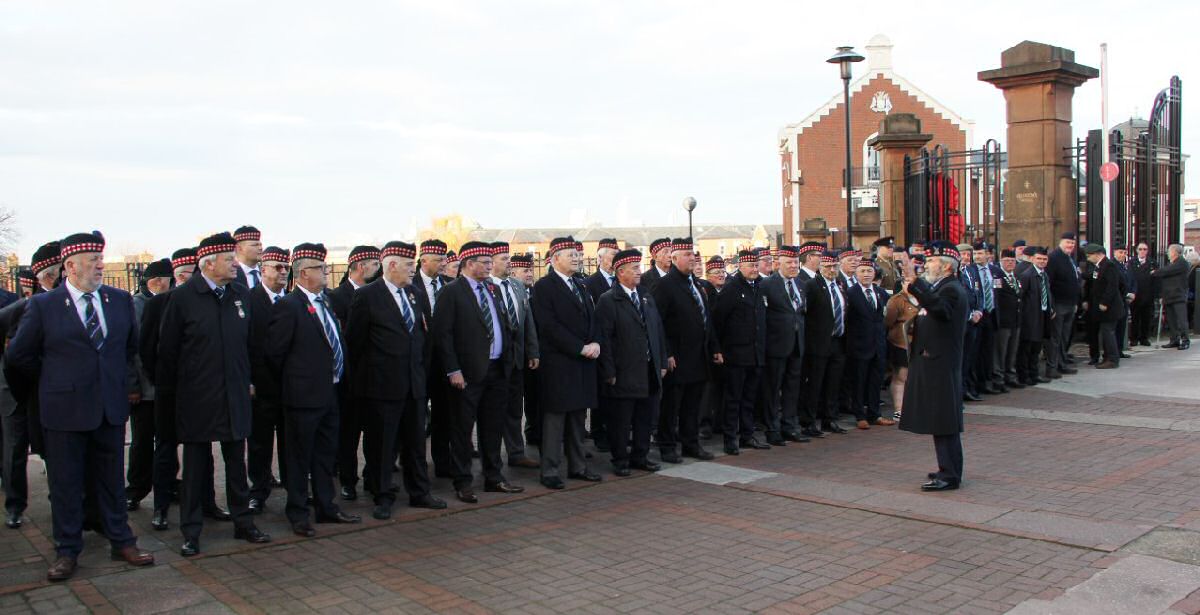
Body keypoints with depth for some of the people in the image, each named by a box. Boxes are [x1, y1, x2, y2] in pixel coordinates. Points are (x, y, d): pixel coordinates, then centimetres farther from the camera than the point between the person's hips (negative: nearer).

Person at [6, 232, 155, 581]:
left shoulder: (121, 300, 3)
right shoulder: (43, 305, -6)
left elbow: (131, 345, 19)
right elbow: (17, 356, 3)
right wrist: (51, 383, 7)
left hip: (111, 407, 3)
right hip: (65, 409, -3)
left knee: (112, 479, 13)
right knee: (65, 483, 7)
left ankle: (121, 542, 23)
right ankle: (67, 552, 20)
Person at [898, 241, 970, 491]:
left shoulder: (952, 289, -14)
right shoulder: (936, 288, 19)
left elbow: (938, 307, -36)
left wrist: (914, 283, -42)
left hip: (941, 364, -10)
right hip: (931, 361, 10)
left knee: (944, 421, -6)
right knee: (939, 421, 16)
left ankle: (949, 475, -1)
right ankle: (948, 469, 25)